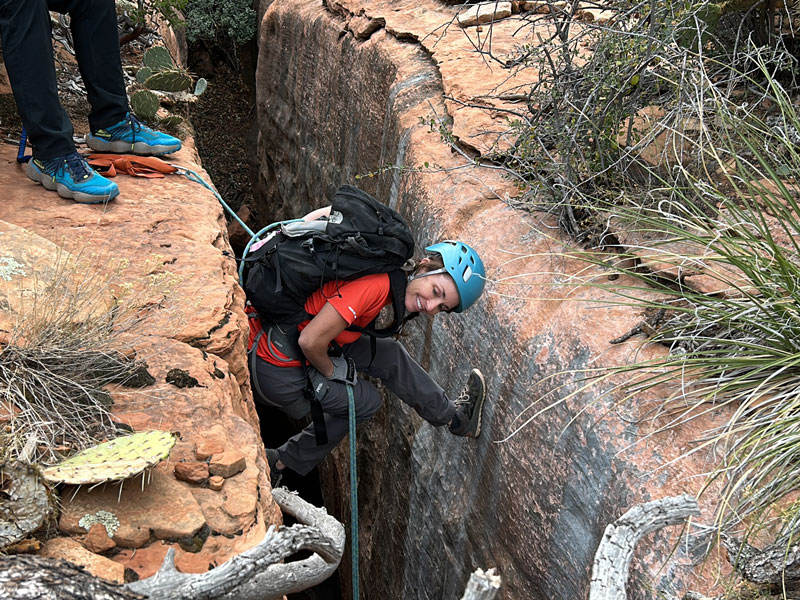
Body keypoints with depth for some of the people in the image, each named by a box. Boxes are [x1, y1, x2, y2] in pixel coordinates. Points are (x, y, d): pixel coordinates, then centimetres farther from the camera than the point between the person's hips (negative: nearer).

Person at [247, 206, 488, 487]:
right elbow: (311, 341, -28)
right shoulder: (377, 283, -28)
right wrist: (331, 372, -10)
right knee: (366, 400, 10)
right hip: (276, 370, -8)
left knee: (387, 354, 13)